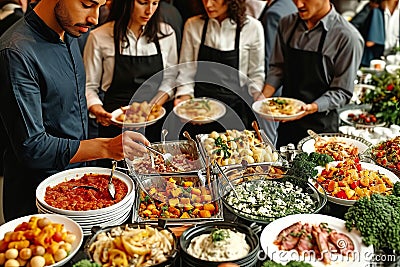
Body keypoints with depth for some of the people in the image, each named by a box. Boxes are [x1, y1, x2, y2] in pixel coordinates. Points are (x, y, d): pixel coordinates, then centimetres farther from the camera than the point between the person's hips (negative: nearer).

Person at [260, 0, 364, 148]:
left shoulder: (347, 37, -13)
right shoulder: (286, 24, 2)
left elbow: (342, 91, -12)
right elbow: (277, 67, 8)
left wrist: (312, 107, -26)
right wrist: (264, 96, -8)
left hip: (320, 126, -4)